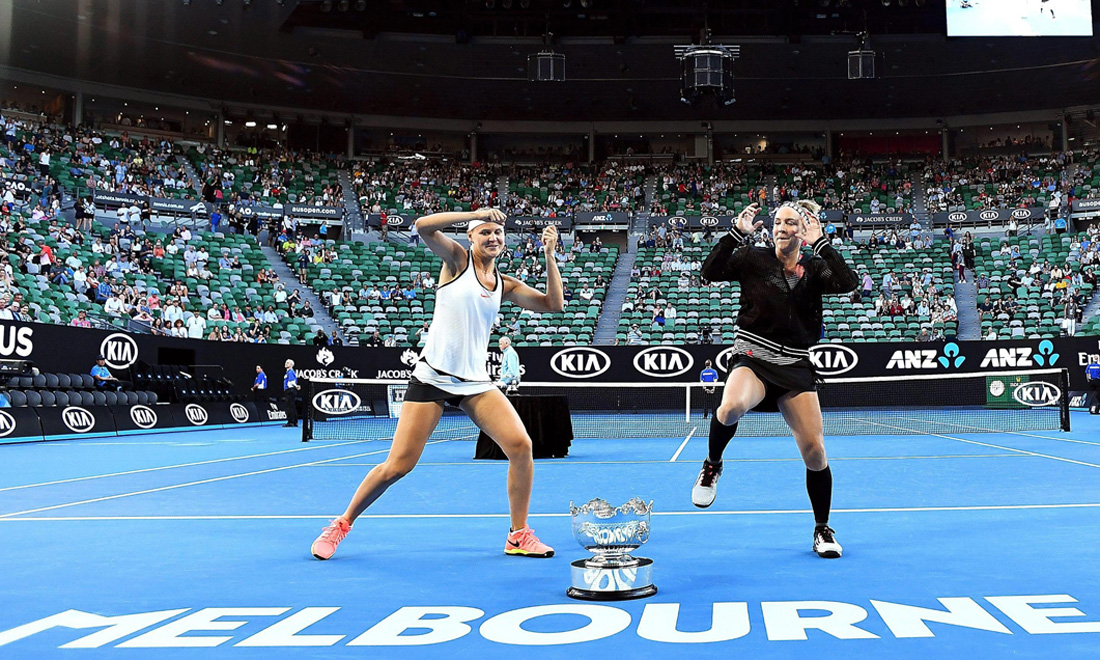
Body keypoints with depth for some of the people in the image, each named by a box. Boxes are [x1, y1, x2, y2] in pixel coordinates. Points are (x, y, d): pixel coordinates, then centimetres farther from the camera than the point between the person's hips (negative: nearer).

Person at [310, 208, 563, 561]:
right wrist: (475, 213, -21)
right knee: (397, 465, -4)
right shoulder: (457, 259, 0)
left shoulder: (505, 285, 11)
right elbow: (423, 226, -17)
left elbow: (553, 304, 3)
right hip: (431, 377, -4)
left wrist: (550, 256, -5)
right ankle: (341, 525, 19)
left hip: (476, 382, 4)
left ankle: (519, 536, 2)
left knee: (521, 445, -13)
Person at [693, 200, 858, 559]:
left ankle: (823, 529, 22)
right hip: (753, 360, -2)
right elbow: (711, 271, -12)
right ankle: (712, 465, -5)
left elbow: (848, 283, -12)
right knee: (731, 407, -36)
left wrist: (820, 242, -14)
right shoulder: (754, 259, 2)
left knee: (814, 452, -1)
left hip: (795, 367, 3)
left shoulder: (814, 268, 7)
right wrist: (737, 232, -18)